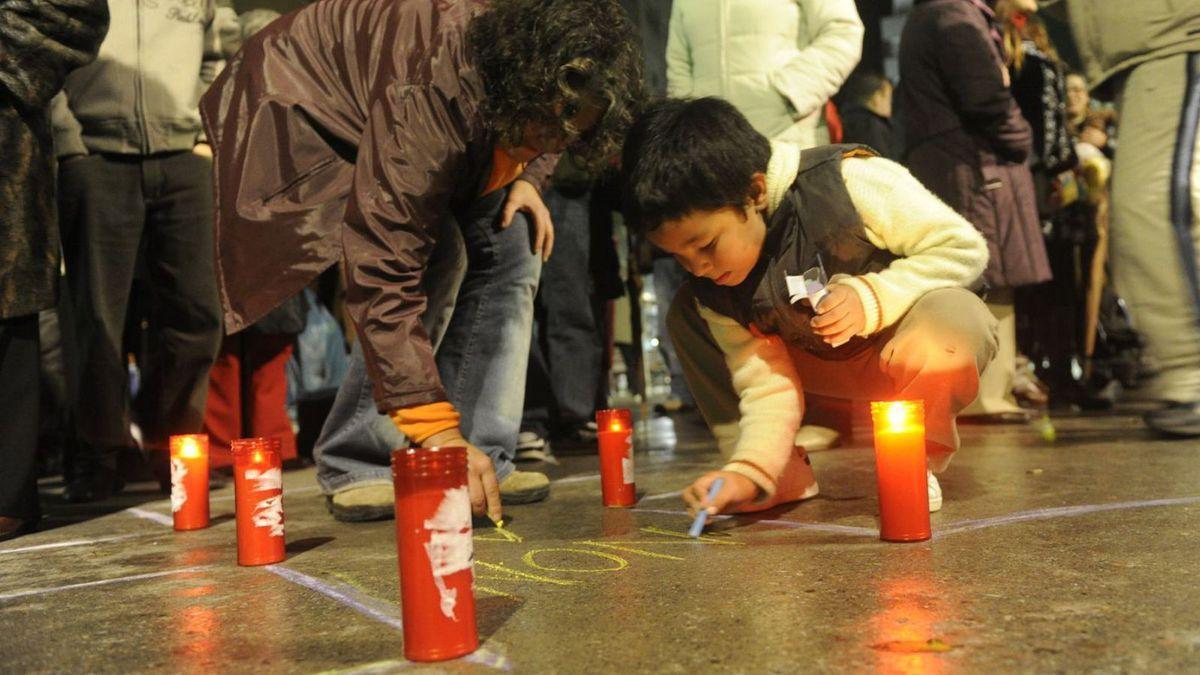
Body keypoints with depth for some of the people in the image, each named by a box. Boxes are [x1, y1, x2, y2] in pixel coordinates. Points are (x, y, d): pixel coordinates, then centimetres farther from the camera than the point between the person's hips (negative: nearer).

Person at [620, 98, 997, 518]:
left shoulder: (849, 181, -28)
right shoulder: (713, 285, -12)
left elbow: (963, 247, -21)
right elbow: (767, 387, -11)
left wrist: (872, 297, -34)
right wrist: (749, 471, -27)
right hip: (831, 367, 5)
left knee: (940, 332, -43)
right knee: (687, 313, -11)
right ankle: (788, 471, -5)